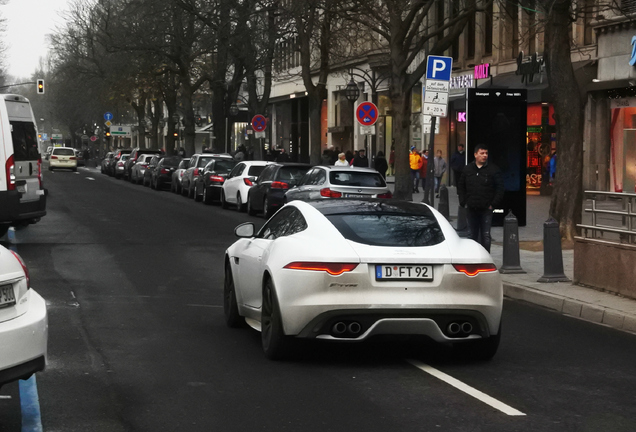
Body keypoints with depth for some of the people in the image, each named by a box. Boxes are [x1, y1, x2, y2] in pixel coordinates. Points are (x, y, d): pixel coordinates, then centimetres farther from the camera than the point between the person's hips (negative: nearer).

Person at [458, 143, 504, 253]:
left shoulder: (493, 170, -2)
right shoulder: (467, 169, 9)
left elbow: (500, 189, -3)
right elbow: (461, 187, 16)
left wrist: (493, 204, -8)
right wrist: (463, 202, 6)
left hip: (486, 210, -3)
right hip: (471, 209, 3)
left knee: (485, 235, -4)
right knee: (472, 235, 10)